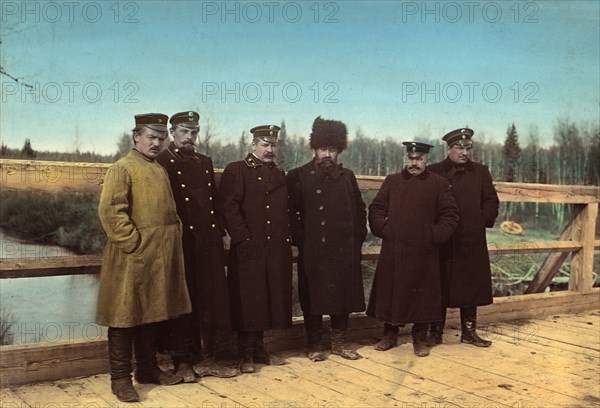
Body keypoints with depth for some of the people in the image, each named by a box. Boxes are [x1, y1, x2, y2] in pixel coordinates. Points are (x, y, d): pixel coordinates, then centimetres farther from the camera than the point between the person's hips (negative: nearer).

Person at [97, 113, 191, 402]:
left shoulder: (160, 170, 16)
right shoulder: (122, 168, -8)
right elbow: (110, 211, -17)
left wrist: (174, 236, 10)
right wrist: (134, 243, -19)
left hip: (159, 257, 8)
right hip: (132, 257, -8)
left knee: (151, 313, 16)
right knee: (125, 316, 0)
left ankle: (148, 369, 27)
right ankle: (120, 378, 10)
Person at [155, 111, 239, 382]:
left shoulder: (205, 162, 17)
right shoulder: (162, 162, -2)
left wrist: (219, 230, 11)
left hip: (208, 243, 6)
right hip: (181, 243, -6)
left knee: (211, 301, 9)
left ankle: (205, 359, 20)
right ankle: (181, 362, 15)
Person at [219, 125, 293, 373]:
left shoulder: (279, 174, 17)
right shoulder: (236, 170, -3)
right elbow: (230, 208, -10)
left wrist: (287, 239, 9)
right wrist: (244, 240, -16)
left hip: (276, 251, 6)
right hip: (248, 249, -6)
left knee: (268, 300, 11)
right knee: (247, 302, 0)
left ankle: (260, 351, 23)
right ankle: (246, 355, 11)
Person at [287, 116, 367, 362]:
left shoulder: (347, 177, 10)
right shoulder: (298, 177, 1)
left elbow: (359, 209, 16)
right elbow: (290, 212, 0)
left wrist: (357, 238, 8)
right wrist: (299, 239, -7)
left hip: (344, 250, 3)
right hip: (312, 250, -3)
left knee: (343, 295, 8)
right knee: (313, 297, 3)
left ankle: (339, 342, 22)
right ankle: (314, 345, 16)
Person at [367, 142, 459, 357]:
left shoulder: (439, 184, 4)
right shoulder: (392, 181, 9)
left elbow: (450, 215, 2)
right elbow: (375, 209, 10)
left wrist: (435, 236, -8)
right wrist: (383, 230, -3)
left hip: (424, 253, -1)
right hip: (393, 252, 2)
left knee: (422, 296, 4)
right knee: (390, 293, 8)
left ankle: (420, 340, 18)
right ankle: (390, 335, 23)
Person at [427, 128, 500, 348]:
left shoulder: (481, 172, 10)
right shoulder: (433, 172, 1)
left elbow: (491, 201, 10)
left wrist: (484, 220, -4)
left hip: (472, 241, 3)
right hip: (442, 241, -2)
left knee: (471, 287, 8)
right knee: (440, 288, 4)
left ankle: (469, 331, 19)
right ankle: (435, 332, 13)